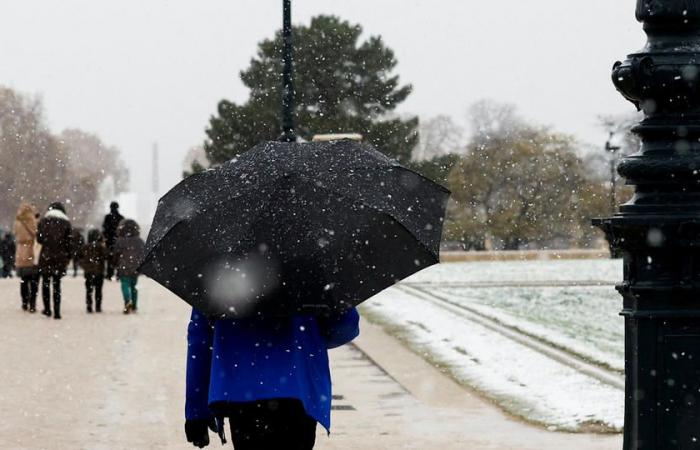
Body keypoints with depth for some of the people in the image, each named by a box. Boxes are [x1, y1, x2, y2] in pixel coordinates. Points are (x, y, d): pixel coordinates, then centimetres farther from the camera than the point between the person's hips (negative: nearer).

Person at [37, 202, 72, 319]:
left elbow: (39, 239, -1)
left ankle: (47, 309, 15)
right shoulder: (66, 223, -1)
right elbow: (68, 242, -2)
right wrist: (68, 258, 6)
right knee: (57, 284, 6)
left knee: (45, 283, 15)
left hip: (46, 256, 0)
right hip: (60, 257, 0)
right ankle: (57, 312, 1)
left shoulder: (43, 221, 0)